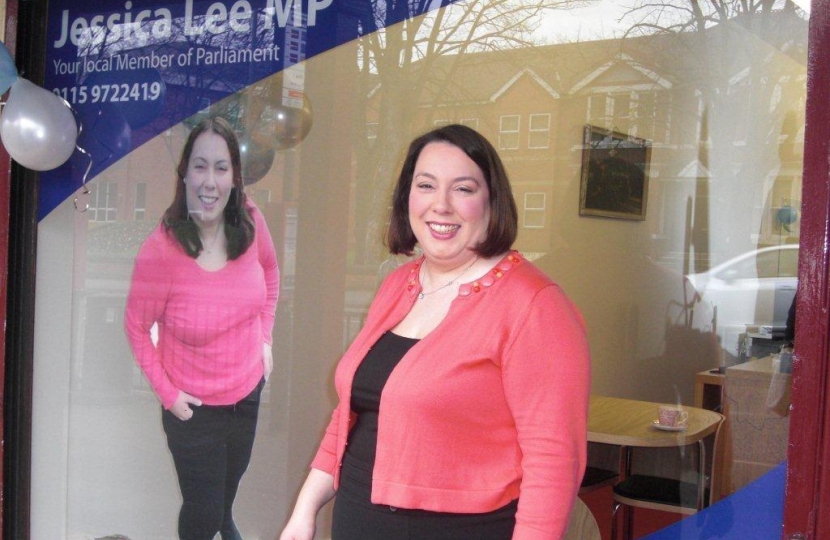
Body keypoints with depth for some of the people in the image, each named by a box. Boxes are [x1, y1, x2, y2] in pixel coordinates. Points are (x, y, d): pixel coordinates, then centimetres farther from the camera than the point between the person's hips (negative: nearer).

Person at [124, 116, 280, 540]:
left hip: (249, 389, 5)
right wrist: (166, 392, -13)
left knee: (231, 480, 32)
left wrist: (264, 337, 4)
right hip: (193, 406, -5)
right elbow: (137, 326, -14)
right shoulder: (160, 250, -29)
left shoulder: (250, 222, -16)